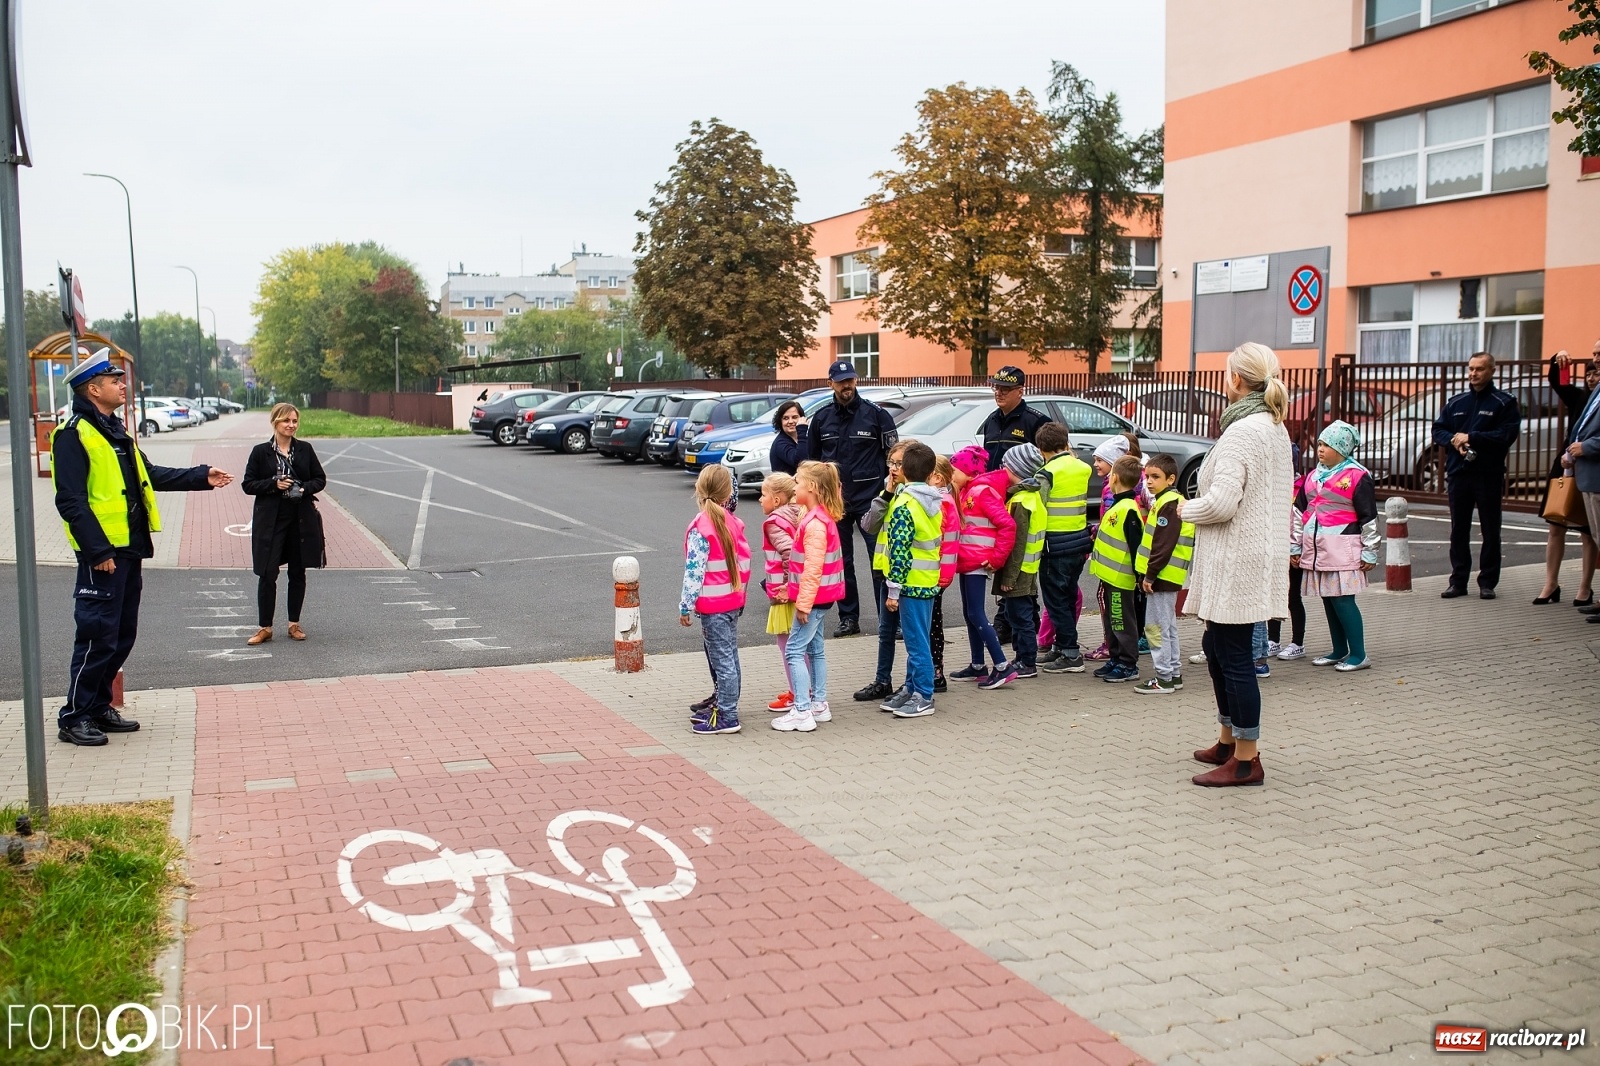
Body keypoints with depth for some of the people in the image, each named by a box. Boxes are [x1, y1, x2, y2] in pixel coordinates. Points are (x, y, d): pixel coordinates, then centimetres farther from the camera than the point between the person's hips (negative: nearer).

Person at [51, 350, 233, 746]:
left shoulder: (114, 430, 18)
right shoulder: (74, 434, -12)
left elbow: (150, 475, 25)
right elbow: (71, 501, -17)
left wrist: (200, 477, 19)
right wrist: (98, 551, -21)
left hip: (129, 549, 10)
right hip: (103, 553, -9)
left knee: (123, 635, 14)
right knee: (98, 636, -5)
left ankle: (99, 706, 25)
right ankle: (74, 716, 5)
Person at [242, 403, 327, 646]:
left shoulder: (305, 449, 5)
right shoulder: (261, 451, -1)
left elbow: (320, 479, 8)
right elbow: (248, 484, -1)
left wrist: (304, 488, -11)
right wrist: (274, 484, -15)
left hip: (301, 519, 2)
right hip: (270, 520, -2)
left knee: (297, 573, 9)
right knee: (267, 574, -3)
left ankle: (294, 624, 21)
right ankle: (265, 627, 6)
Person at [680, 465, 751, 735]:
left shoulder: (700, 528, -17)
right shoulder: (733, 522, 3)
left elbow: (694, 570, -18)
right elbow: (744, 559, 9)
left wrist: (686, 606, -11)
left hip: (712, 604, -8)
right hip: (733, 600, 8)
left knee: (722, 660, -3)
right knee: (729, 657, 17)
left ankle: (727, 718, 2)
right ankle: (724, 706, 30)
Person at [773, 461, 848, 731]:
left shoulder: (815, 522, -21)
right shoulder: (821, 517, 11)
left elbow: (813, 567, -25)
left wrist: (804, 603, -22)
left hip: (814, 597, -10)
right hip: (820, 597, 10)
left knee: (794, 651, -7)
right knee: (814, 649, 16)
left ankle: (802, 712, -6)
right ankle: (819, 704, 24)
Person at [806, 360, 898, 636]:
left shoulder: (876, 413, -2)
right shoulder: (822, 418, 8)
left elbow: (893, 453, 1)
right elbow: (812, 458, 17)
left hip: (870, 500, -3)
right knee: (841, 561, 8)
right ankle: (848, 618, 18)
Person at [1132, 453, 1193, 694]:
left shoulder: (1169, 504, -17)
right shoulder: (1163, 502, 16)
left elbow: (1163, 545, -23)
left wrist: (1150, 575, -21)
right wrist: (1149, 575, 18)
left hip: (1163, 576, -11)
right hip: (1165, 577, 11)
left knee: (1157, 628, -5)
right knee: (1168, 627, 16)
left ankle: (1164, 678, -1)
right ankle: (1174, 674, 23)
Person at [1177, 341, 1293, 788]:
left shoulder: (1241, 432, -18)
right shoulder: (1275, 428, 13)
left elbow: (1221, 503, -25)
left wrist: (1184, 508, -4)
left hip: (1236, 561, -10)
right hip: (1252, 554, 10)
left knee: (1233, 655, -3)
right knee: (1215, 646, 20)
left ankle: (1246, 760, 6)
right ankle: (1228, 740, 31)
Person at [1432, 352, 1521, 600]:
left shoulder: (1504, 403, -1)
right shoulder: (1456, 403, 13)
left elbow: (1507, 435, -12)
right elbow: (1438, 430, 12)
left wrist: (1470, 437, -15)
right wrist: (1453, 440, -9)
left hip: (1489, 476, -4)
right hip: (1458, 474, 4)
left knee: (1490, 531, 3)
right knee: (1458, 530, 7)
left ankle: (1487, 583, 10)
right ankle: (1458, 581, 13)